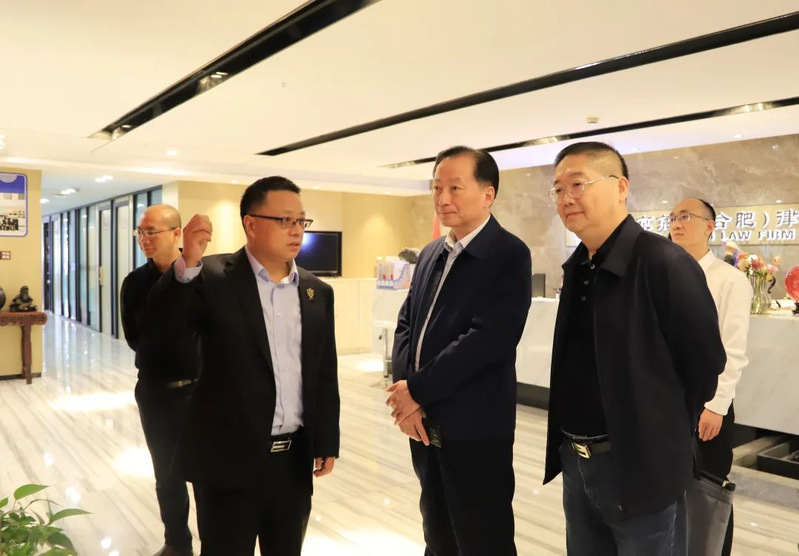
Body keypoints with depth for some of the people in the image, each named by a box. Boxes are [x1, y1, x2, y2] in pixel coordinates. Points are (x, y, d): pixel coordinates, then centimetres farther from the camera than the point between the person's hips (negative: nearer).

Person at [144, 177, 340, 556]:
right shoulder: (214, 278, -6)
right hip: (233, 458, -4)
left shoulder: (317, 292, 5)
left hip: (295, 459, 4)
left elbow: (325, 375, 8)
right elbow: (161, 318, -21)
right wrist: (188, 263, -37)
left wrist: (326, 442, 8)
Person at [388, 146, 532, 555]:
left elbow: (489, 338, -21)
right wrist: (403, 391, -7)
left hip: (474, 429, -6)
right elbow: (406, 325, 9)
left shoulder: (509, 254, -11)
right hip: (424, 425, 7)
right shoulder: (430, 254, 11)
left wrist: (418, 390, -17)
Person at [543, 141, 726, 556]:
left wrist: (666, 438, 0)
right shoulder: (576, 268, 6)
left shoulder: (664, 263, -17)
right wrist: (570, 448, 14)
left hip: (641, 467, -7)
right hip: (576, 463, 7)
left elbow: (705, 363, -12)